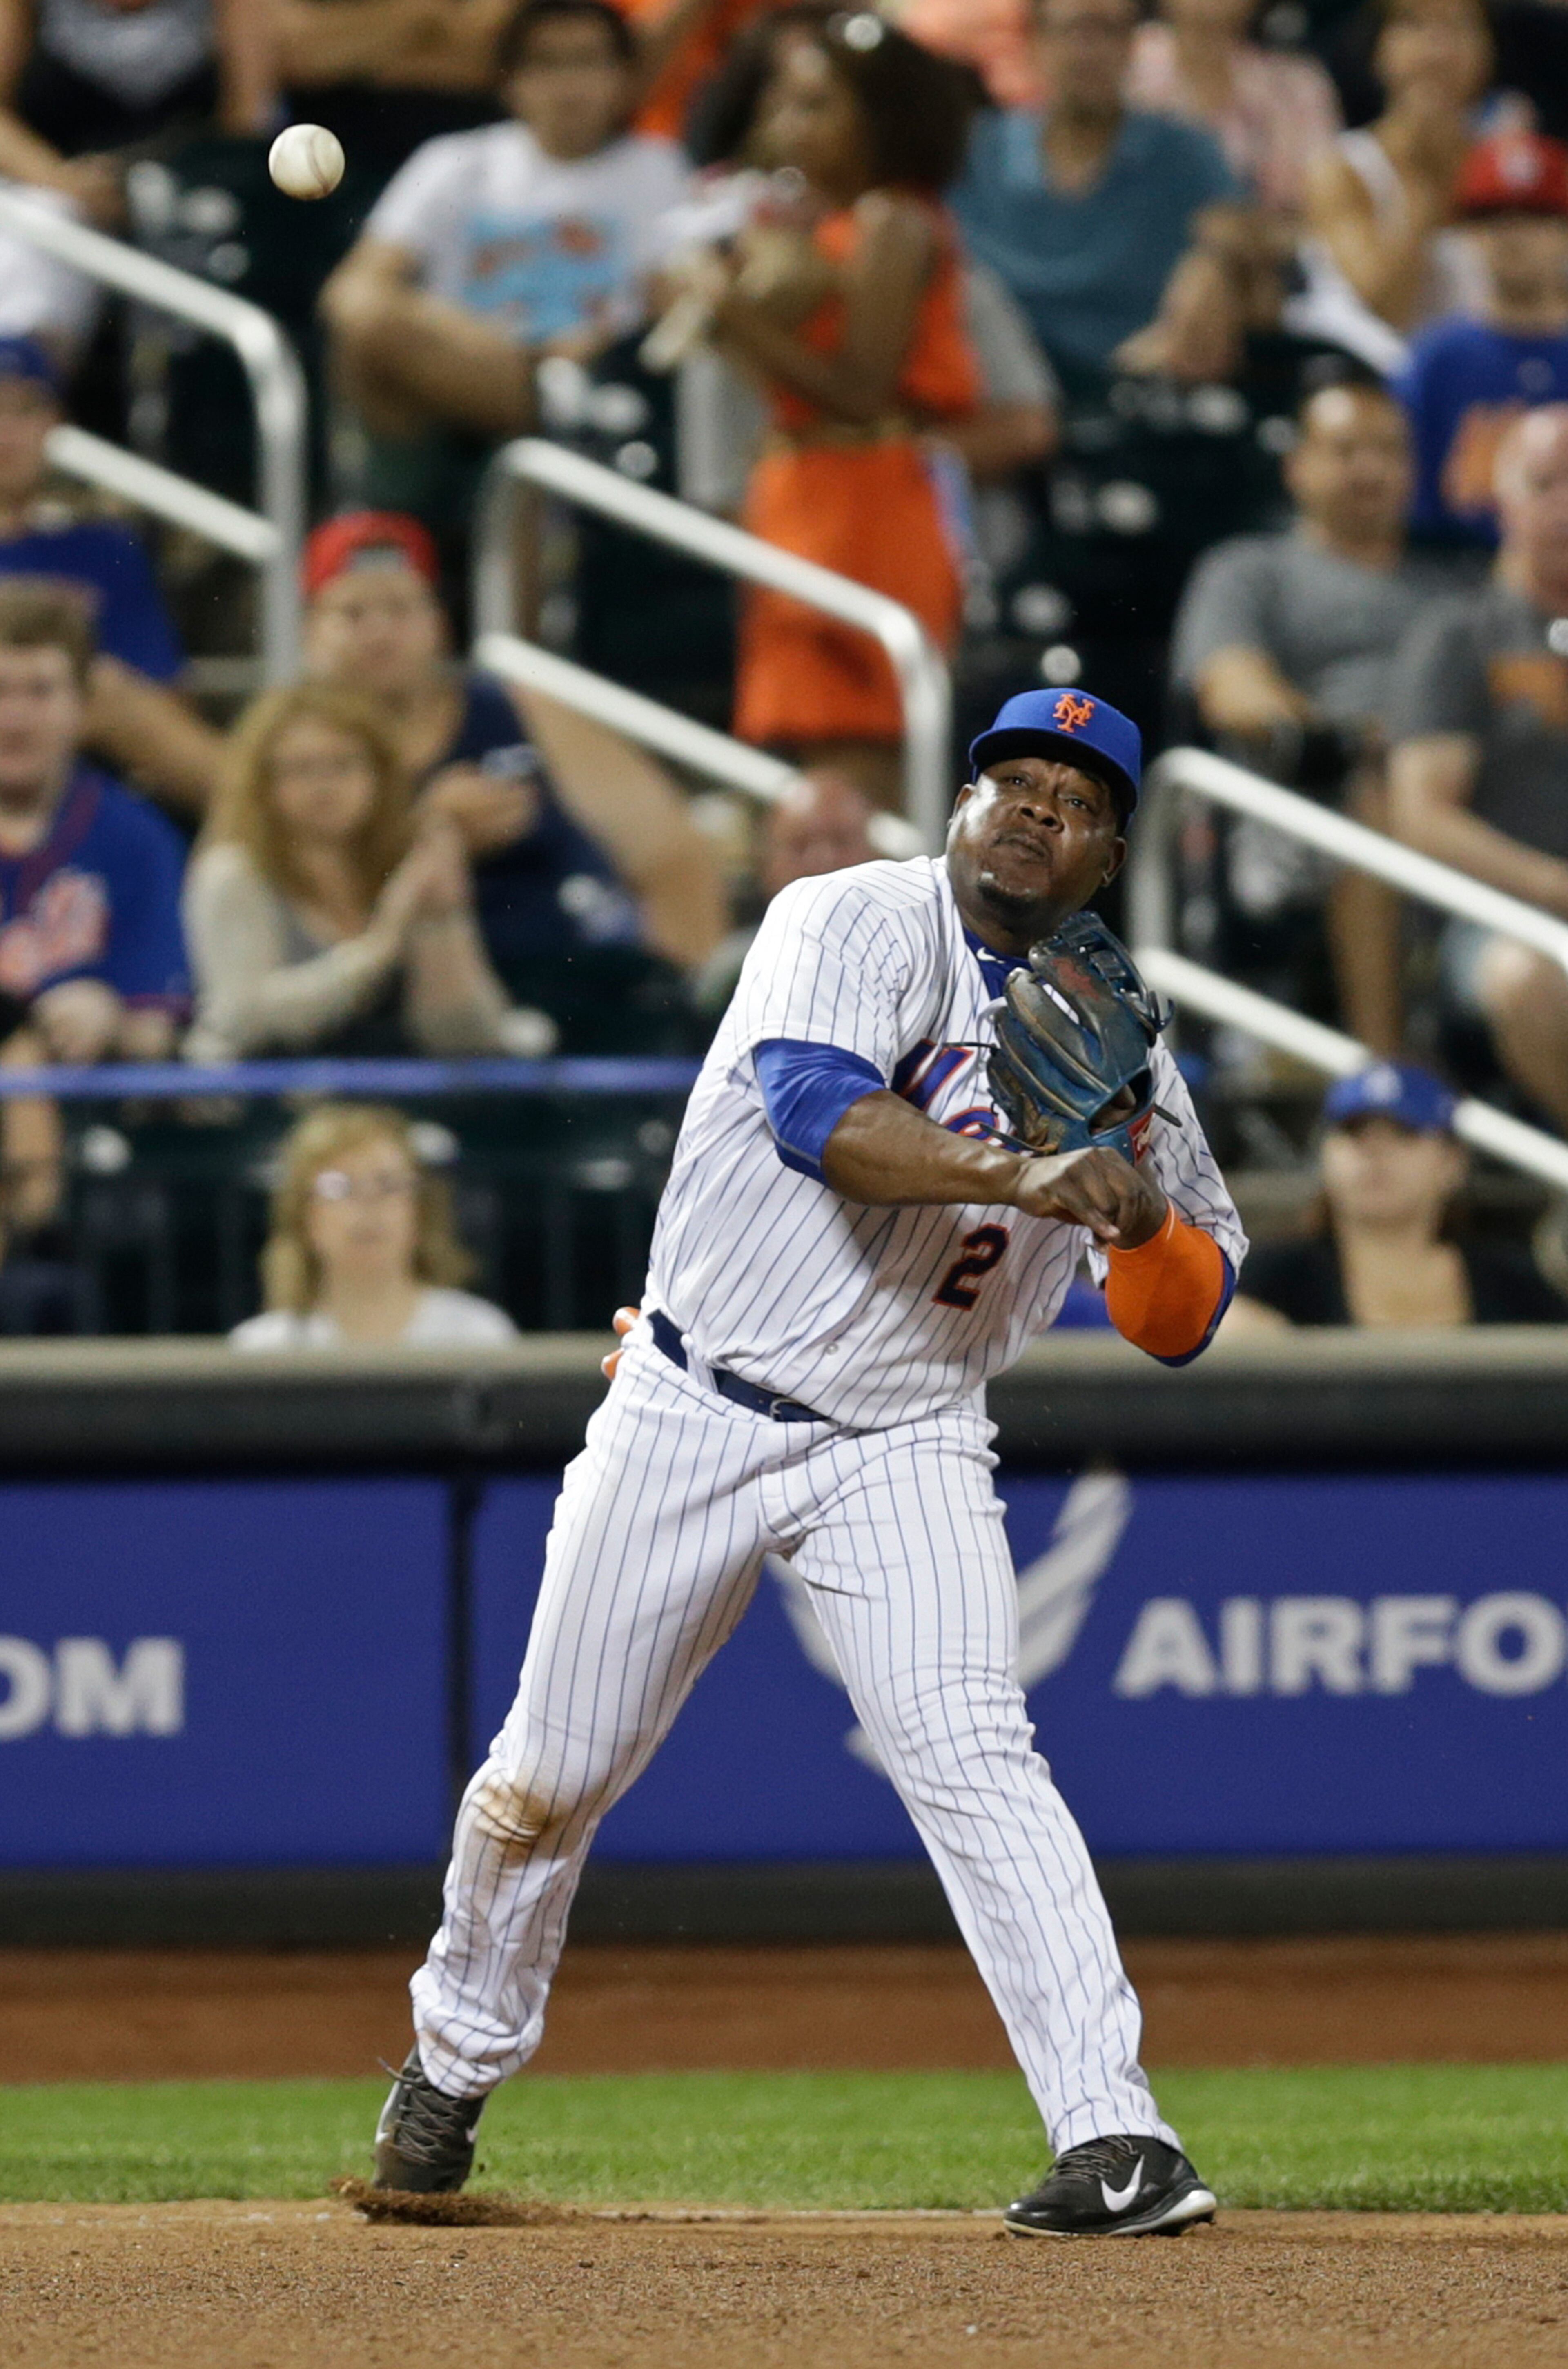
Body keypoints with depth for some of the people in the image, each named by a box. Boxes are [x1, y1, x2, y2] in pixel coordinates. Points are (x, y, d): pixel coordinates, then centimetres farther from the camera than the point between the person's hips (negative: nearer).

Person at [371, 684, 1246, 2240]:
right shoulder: (858, 926, -10)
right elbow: (816, 1108, -31)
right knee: (559, 1765, 8)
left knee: (967, 1751, -20)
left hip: (903, 1451, 1)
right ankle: (457, 2051, 36)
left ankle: (1118, 2142, -26)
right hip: (694, 1410, -1)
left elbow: (1183, 1321, 3)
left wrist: (1140, 1210, -18)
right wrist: (1021, 1180, -42)